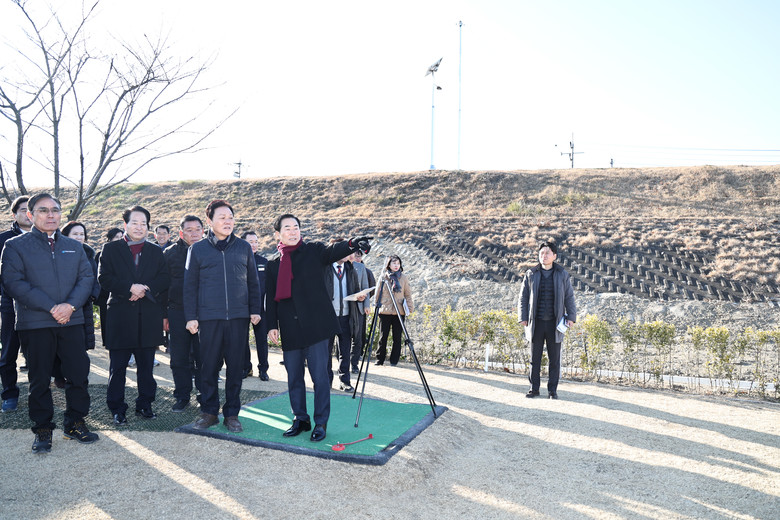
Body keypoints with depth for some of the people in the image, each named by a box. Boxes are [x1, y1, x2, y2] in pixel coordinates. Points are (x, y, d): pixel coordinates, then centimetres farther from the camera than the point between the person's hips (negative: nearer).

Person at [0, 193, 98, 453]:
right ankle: (42, 429, 20)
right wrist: (51, 308, -15)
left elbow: (86, 278, 6)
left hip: (71, 322, 3)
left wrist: (70, 305, -12)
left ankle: (75, 423, 20)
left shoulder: (74, 246, 14)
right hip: (35, 324, -3)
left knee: (79, 374, 4)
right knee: (39, 379, 6)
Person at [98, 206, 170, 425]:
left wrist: (146, 289, -13)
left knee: (146, 366, 10)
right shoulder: (111, 249, 5)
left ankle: (145, 404, 22)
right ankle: (117, 409, 15)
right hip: (120, 317, -2)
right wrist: (129, 288, -17)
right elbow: (104, 278, -5)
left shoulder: (156, 251, 12)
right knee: (117, 367, 4)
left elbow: (165, 278, 3)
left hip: (149, 318, 2)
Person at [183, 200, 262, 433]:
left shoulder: (244, 247, 9)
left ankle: (232, 414, 18)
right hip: (209, 317, -1)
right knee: (209, 366, 5)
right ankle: (209, 411, 21)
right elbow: (190, 286, 6)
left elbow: (253, 281, 11)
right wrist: (191, 316, 0)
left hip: (239, 317, 1)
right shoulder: (198, 249, 6)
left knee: (235, 366, 6)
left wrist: (255, 309, 4)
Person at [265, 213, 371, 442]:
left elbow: (332, 251, -17)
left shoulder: (313, 250, 4)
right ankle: (300, 419, 24)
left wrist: (351, 244, -38)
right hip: (290, 329, 3)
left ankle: (321, 423, 10)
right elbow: (271, 297, 13)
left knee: (320, 376, -2)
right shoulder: (273, 263, 13)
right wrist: (272, 325, 4)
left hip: (315, 324, -3)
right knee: (294, 377, 10)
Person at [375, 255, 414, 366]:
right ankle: (380, 359, 14)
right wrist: (378, 306, 8)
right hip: (385, 311, -1)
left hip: (399, 312, 1)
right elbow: (378, 294, 11)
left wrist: (410, 308, 3)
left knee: (397, 337, 3)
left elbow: (408, 295, 10)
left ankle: (394, 360, 14)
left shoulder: (403, 278, 8)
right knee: (383, 336, 3)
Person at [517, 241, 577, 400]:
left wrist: (571, 317, -3)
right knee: (535, 358, 6)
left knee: (554, 359, 5)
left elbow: (569, 297, 7)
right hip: (536, 323, 0)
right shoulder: (531, 274, 4)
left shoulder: (562, 275, 4)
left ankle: (552, 390, 15)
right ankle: (534, 388, 15)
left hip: (554, 324, 0)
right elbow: (523, 297, 6)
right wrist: (523, 317, -2)